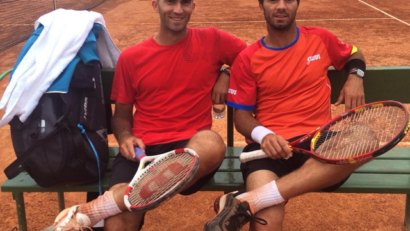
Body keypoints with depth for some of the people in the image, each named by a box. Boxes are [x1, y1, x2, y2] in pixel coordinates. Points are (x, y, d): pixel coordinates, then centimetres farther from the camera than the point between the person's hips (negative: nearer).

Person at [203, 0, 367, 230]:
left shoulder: (320, 38, 11)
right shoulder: (247, 59, 5)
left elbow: (354, 54, 31)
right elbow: (241, 115, 6)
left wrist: (355, 77, 8)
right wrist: (262, 135, -16)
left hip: (319, 140, 4)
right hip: (271, 145, -4)